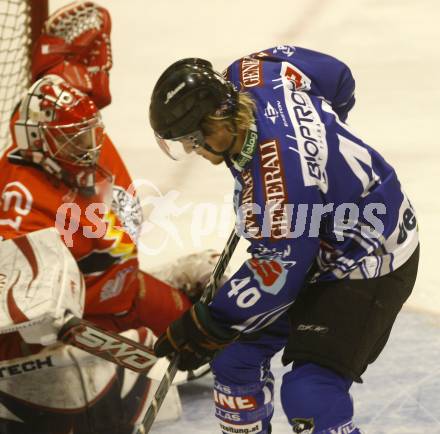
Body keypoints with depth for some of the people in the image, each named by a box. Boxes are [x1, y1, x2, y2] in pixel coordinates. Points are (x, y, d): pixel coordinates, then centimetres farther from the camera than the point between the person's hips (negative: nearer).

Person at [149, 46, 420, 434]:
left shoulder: (278, 178, -38)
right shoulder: (245, 77, -13)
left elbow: (278, 276, -27)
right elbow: (336, 76, 5)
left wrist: (205, 329, -16)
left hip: (368, 263, -10)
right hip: (318, 241, 10)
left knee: (311, 397, -19)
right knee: (237, 353, 12)